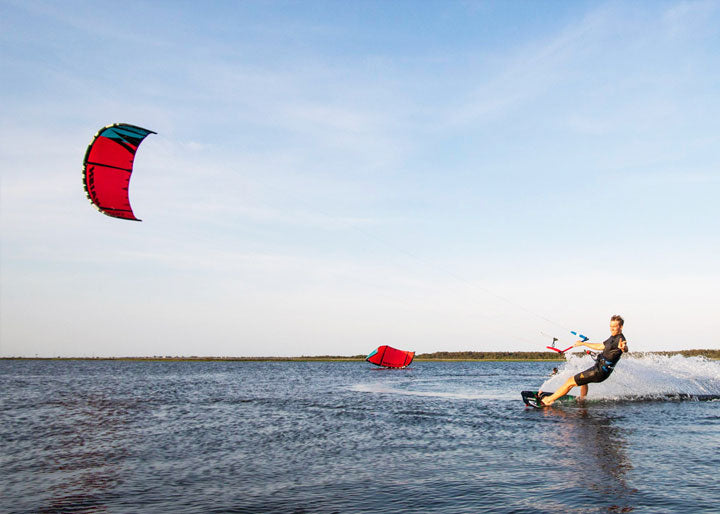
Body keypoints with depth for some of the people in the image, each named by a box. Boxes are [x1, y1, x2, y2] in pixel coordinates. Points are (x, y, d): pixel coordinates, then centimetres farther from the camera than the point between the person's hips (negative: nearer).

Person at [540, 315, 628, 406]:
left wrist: (623, 348, -69)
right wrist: (583, 343, 35)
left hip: (600, 371, -10)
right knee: (583, 379, 37)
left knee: (570, 382, -3)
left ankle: (548, 400, 6)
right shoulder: (613, 337, 9)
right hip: (599, 366, 10)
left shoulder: (620, 339, -20)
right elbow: (601, 346, 25)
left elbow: (625, 349, -44)